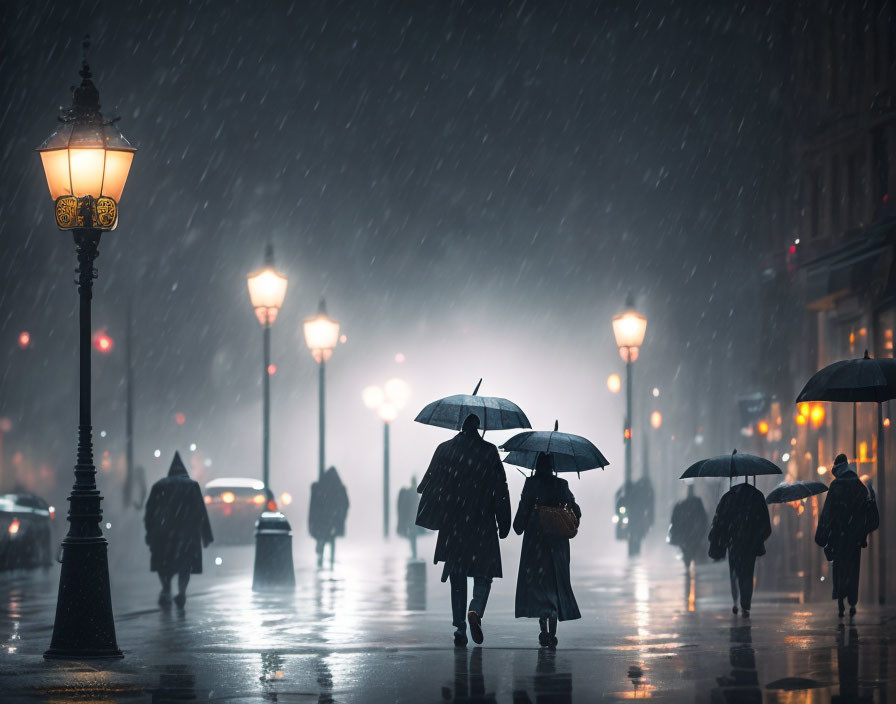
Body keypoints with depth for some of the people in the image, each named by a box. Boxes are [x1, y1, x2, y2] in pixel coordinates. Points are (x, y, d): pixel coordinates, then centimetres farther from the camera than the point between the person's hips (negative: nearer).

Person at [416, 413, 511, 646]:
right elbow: (500, 489, -4)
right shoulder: (489, 451, -5)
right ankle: (476, 610, -18)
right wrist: (503, 524, 2)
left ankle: (460, 628, 5)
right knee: (483, 574, 9)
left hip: (452, 525, 2)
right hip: (482, 526, -2)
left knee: (457, 576, 10)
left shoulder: (444, 450, 0)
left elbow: (429, 485, 4)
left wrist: (432, 517, 18)